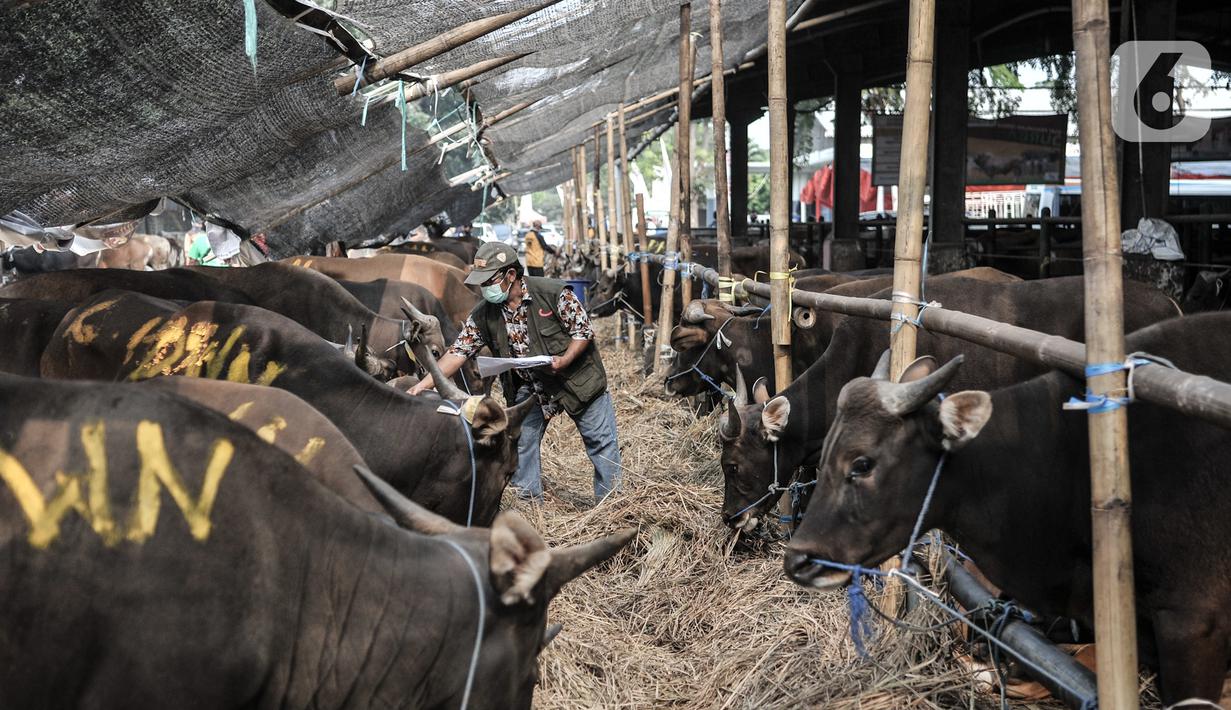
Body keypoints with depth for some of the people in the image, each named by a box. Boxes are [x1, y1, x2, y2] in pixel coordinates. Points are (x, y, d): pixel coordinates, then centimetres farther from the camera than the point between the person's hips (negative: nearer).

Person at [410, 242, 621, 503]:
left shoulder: (554, 293, -22)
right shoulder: (484, 314, -10)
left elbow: (584, 331, -15)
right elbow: (458, 352, -11)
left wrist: (564, 360, -31)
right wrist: (424, 384, -22)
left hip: (576, 378, -3)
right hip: (529, 388, 3)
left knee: (600, 441, 4)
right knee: (520, 442, 2)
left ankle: (609, 500, 18)